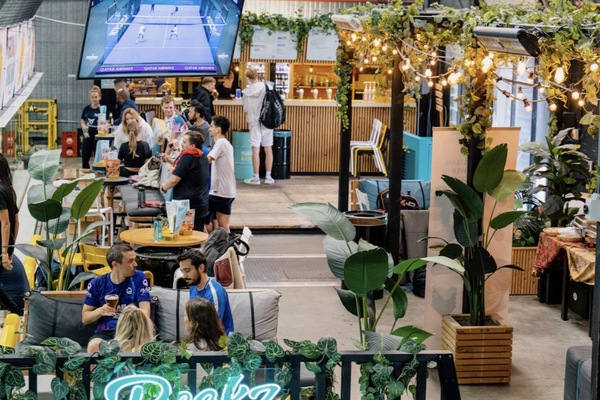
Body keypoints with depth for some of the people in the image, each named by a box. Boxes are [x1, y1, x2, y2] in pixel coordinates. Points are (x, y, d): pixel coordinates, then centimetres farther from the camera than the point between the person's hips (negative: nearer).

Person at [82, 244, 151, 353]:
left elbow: (145, 311, -2)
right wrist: (101, 311, -11)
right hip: (104, 332, 1)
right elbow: (85, 319, 11)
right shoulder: (97, 284, 7)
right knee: (93, 346, -34)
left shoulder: (139, 278, 5)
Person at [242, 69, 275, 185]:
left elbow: (246, 109, 1)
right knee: (268, 148, 7)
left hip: (255, 121, -2)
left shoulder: (246, 92, -5)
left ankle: (256, 177, 1)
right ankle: (268, 176, 10)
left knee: (256, 149, -1)